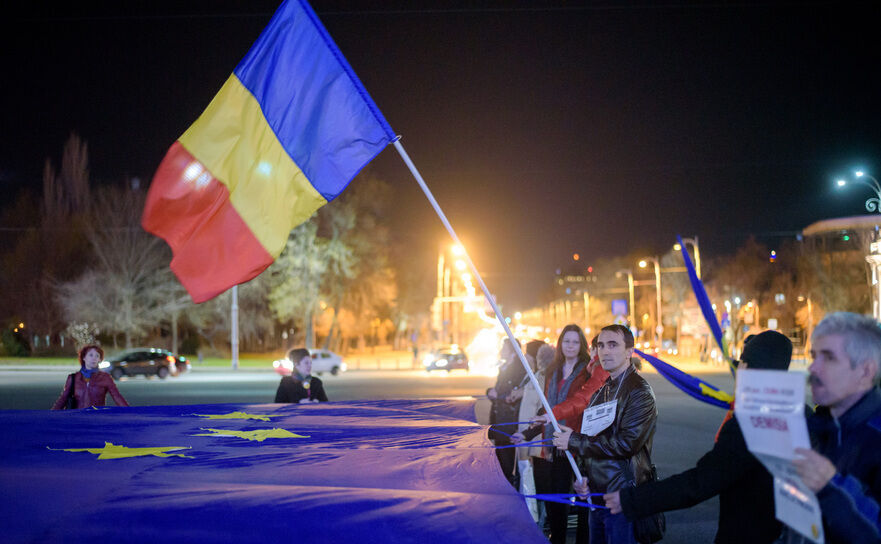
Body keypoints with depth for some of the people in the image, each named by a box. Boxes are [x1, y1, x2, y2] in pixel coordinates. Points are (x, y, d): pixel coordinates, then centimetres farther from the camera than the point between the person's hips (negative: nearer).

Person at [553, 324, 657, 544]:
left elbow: (627, 443, -22)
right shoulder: (602, 391, 14)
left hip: (622, 498, -8)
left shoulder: (639, 391, -12)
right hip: (596, 494, 8)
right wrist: (582, 475, 5)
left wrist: (574, 441, -15)